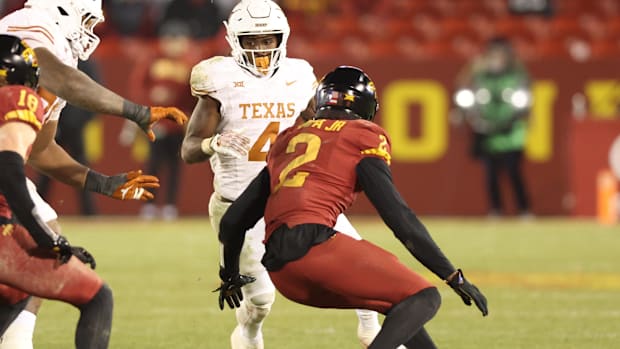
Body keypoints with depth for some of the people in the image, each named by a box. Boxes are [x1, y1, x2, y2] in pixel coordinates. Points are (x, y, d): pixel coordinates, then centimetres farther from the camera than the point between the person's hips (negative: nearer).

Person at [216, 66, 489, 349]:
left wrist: (230, 276, 46)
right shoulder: (364, 137, 10)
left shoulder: (288, 139, 28)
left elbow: (233, 221, 29)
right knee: (423, 299, -3)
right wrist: (453, 276, 5)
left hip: (280, 272, 7)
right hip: (314, 242, -7)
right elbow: (398, 217, 1)